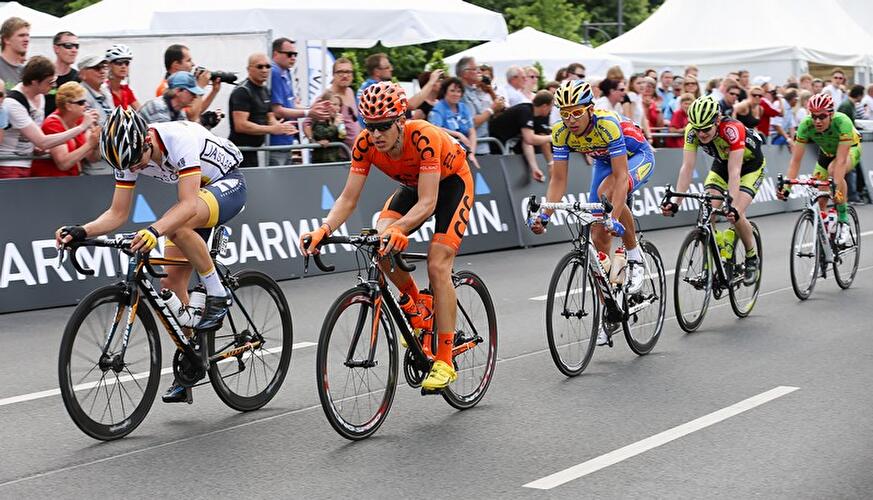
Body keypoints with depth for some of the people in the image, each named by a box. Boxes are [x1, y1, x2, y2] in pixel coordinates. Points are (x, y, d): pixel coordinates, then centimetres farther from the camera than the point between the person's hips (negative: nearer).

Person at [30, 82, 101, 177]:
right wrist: (89, 144, -26)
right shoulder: (53, 125, -14)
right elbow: (63, 164, -23)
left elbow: (93, 158, 3)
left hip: (72, 179, 7)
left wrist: (95, 142, -16)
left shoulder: (80, 120, 4)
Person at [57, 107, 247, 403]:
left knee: (179, 224, -38)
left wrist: (155, 231, -59)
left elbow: (188, 204, -43)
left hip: (229, 184, -7)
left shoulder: (180, 138, -35)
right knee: (172, 281, -3)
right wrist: (81, 232, -27)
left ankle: (217, 295, -17)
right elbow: (118, 213, -9)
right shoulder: (129, 153, -14)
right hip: (197, 193, 7)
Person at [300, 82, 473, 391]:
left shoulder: (424, 138, -38)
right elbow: (348, 198, -21)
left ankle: (445, 362, -13)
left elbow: (427, 203, -41)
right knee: (380, 240, -22)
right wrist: (323, 231, -38)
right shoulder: (365, 144, -24)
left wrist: (398, 229, -58)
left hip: (451, 183, -5)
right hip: (412, 185, 5)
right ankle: (416, 305, 6)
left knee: (437, 266, -19)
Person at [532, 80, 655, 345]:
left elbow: (621, 175, -40)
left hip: (639, 157, -5)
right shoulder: (561, 132, -22)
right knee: (599, 237, -3)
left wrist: (614, 217, -50)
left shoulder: (607, 124, -37)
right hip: (604, 162, 6)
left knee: (608, 191, -38)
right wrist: (545, 215, -31)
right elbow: (558, 179, -17)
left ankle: (634, 255, -15)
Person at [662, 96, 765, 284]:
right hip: (721, 163, 5)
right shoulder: (693, 130, -26)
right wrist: (674, 201, -38)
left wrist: (732, 206, -54)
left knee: (735, 214, -22)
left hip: (751, 164, -4)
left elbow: (734, 172, -43)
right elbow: (687, 167, -28)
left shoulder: (732, 129, -39)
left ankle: (752, 258, 3)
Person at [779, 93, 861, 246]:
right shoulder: (806, 125, -29)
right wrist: (786, 187, -39)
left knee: (833, 170, -36)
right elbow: (795, 160, -28)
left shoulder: (842, 122, -38)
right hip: (827, 152, 4)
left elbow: (841, 160, -42)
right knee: (820, 200, -5)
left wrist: (838, 189, -51)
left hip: (850, 149, -4)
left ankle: (843, 220, -23)